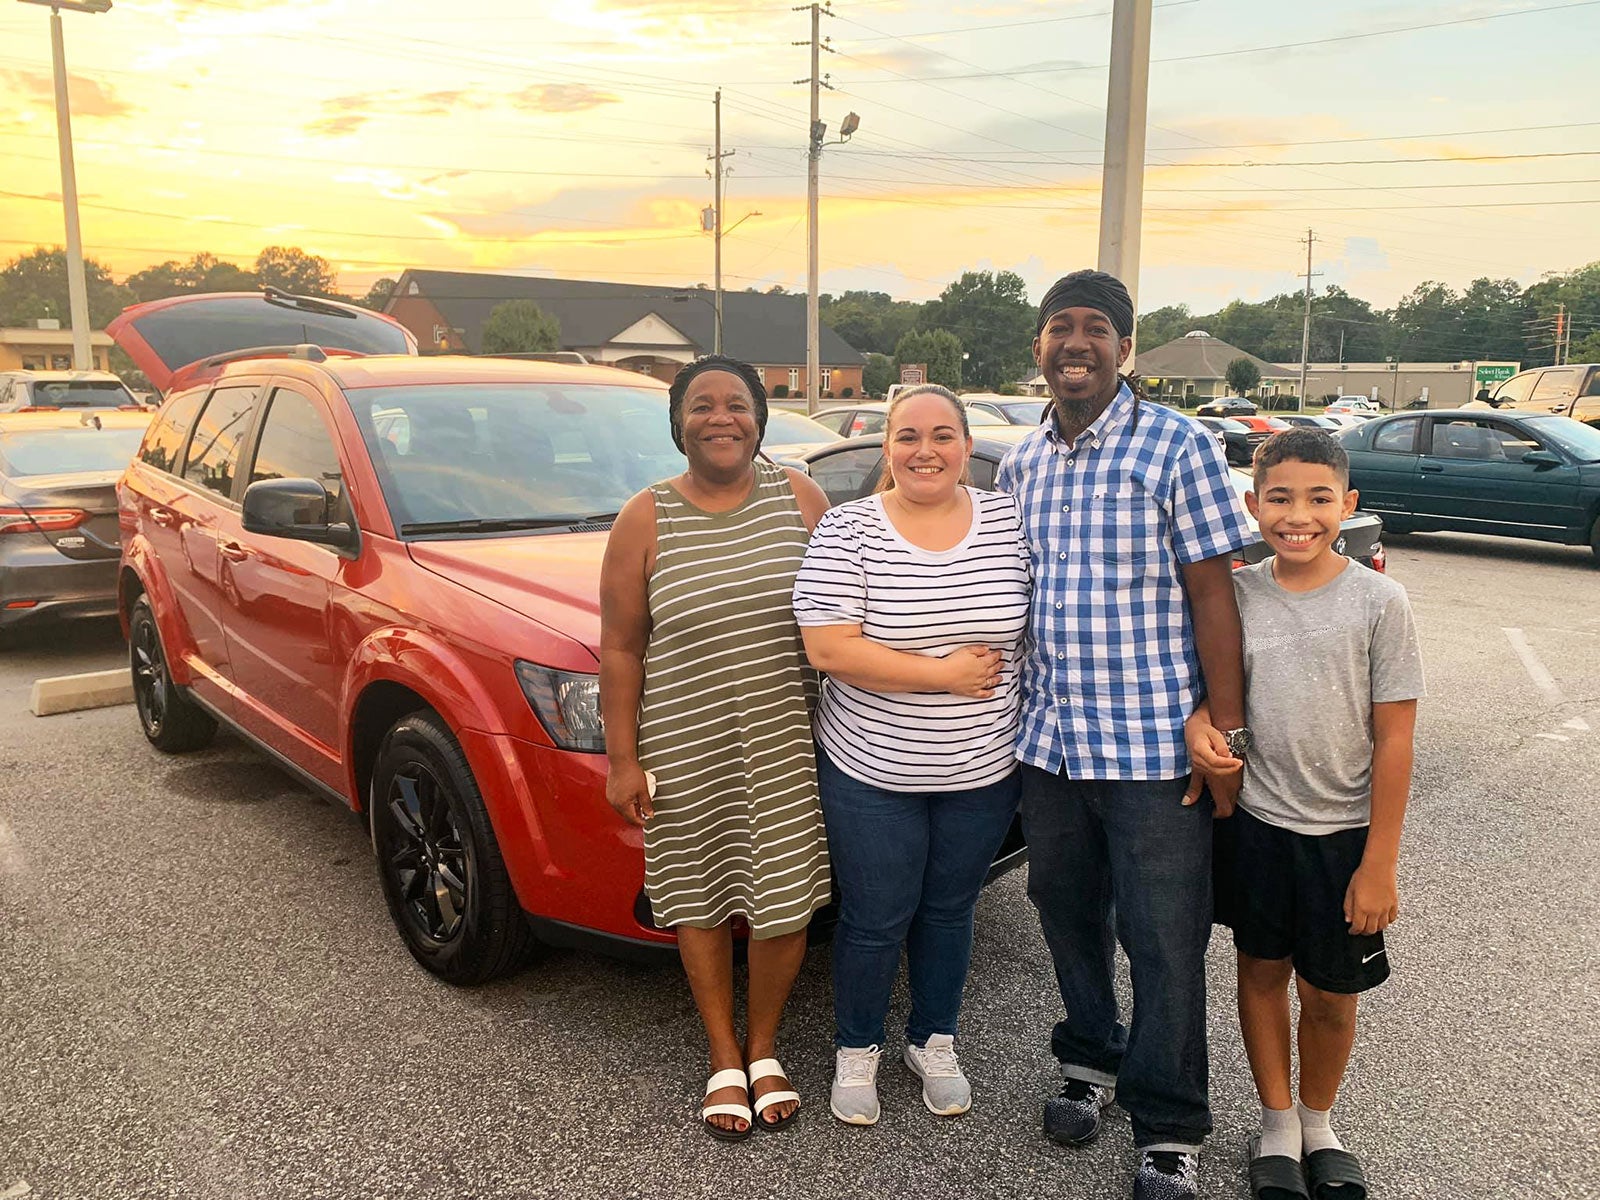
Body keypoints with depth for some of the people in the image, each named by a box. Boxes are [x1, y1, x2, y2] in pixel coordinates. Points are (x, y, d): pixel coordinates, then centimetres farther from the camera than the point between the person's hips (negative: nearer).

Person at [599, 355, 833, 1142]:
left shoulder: (800, 499, 1)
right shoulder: (646, 520, -3)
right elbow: (620, 650, -1)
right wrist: (621, 760, -4)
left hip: (787, 744, 1)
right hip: (685, 751, -1)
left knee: (787, 900, 5)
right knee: (701, 902, 11)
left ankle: (763, 1048, 31)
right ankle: (725, 1060, 32)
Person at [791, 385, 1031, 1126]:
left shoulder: (1008, 520, -1)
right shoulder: (848, 530, -10)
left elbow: (1036, 623, 8)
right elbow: (827, 649, -18)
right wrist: (943, 675, -18)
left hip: (983, 772, 3)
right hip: (872, 772, -3)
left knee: (949, 911, 19)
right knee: (876, 921, 10)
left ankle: (934, 1043, 41)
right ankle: (856, 1051, 35)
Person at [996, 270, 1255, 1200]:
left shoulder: (1179, 447, -8)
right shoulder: (1020, 465, 9)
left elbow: (1213, 593, -10)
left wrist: (1227, 732, -13)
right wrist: (1012, 714, 12)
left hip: (1156, 748, -5)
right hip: (1049, 741, 5)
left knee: (1166, 944, 4)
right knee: (1070, 917, 19)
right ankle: (1093, 1061, 42)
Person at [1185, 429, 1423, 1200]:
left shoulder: (1378, 601, -11)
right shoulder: (1235, 594, -4)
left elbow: (1394, 739, -9)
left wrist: (1379, 863, -10)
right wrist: (1199, 722, -15)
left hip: (1345, 832, -2)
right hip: (1256, 819, 2)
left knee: (1330, 993, 11)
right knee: (1263, 970, 15)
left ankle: (1318, 1123, 38)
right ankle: (1278, 1123, 36)